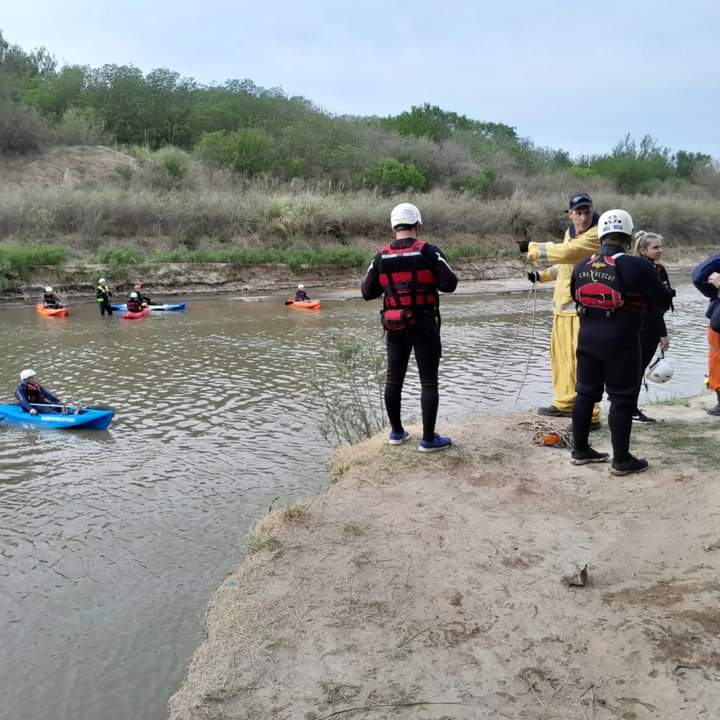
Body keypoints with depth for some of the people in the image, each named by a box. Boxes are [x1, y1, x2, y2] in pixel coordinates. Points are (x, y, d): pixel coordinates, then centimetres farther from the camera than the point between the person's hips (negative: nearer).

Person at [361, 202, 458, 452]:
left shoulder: (381, 257, -1)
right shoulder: (428, 251, -11)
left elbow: (367, 292, 3)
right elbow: (450, 284, -13)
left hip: (395, 326, 4)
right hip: (424, 325, -4)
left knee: (394, 379, 16)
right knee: (429, 382, 3)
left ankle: (397, 432, 26)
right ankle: (429, 439, 4)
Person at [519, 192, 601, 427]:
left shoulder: (597, 235, -14)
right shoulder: (570, 232, 14)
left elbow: (566, 252, -28)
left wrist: (531, 248, -21)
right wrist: (542, 275, 16)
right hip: (562, 305, 9)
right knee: (560, 354, 17)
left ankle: (590, 415, -3)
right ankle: (565, 403, 32)